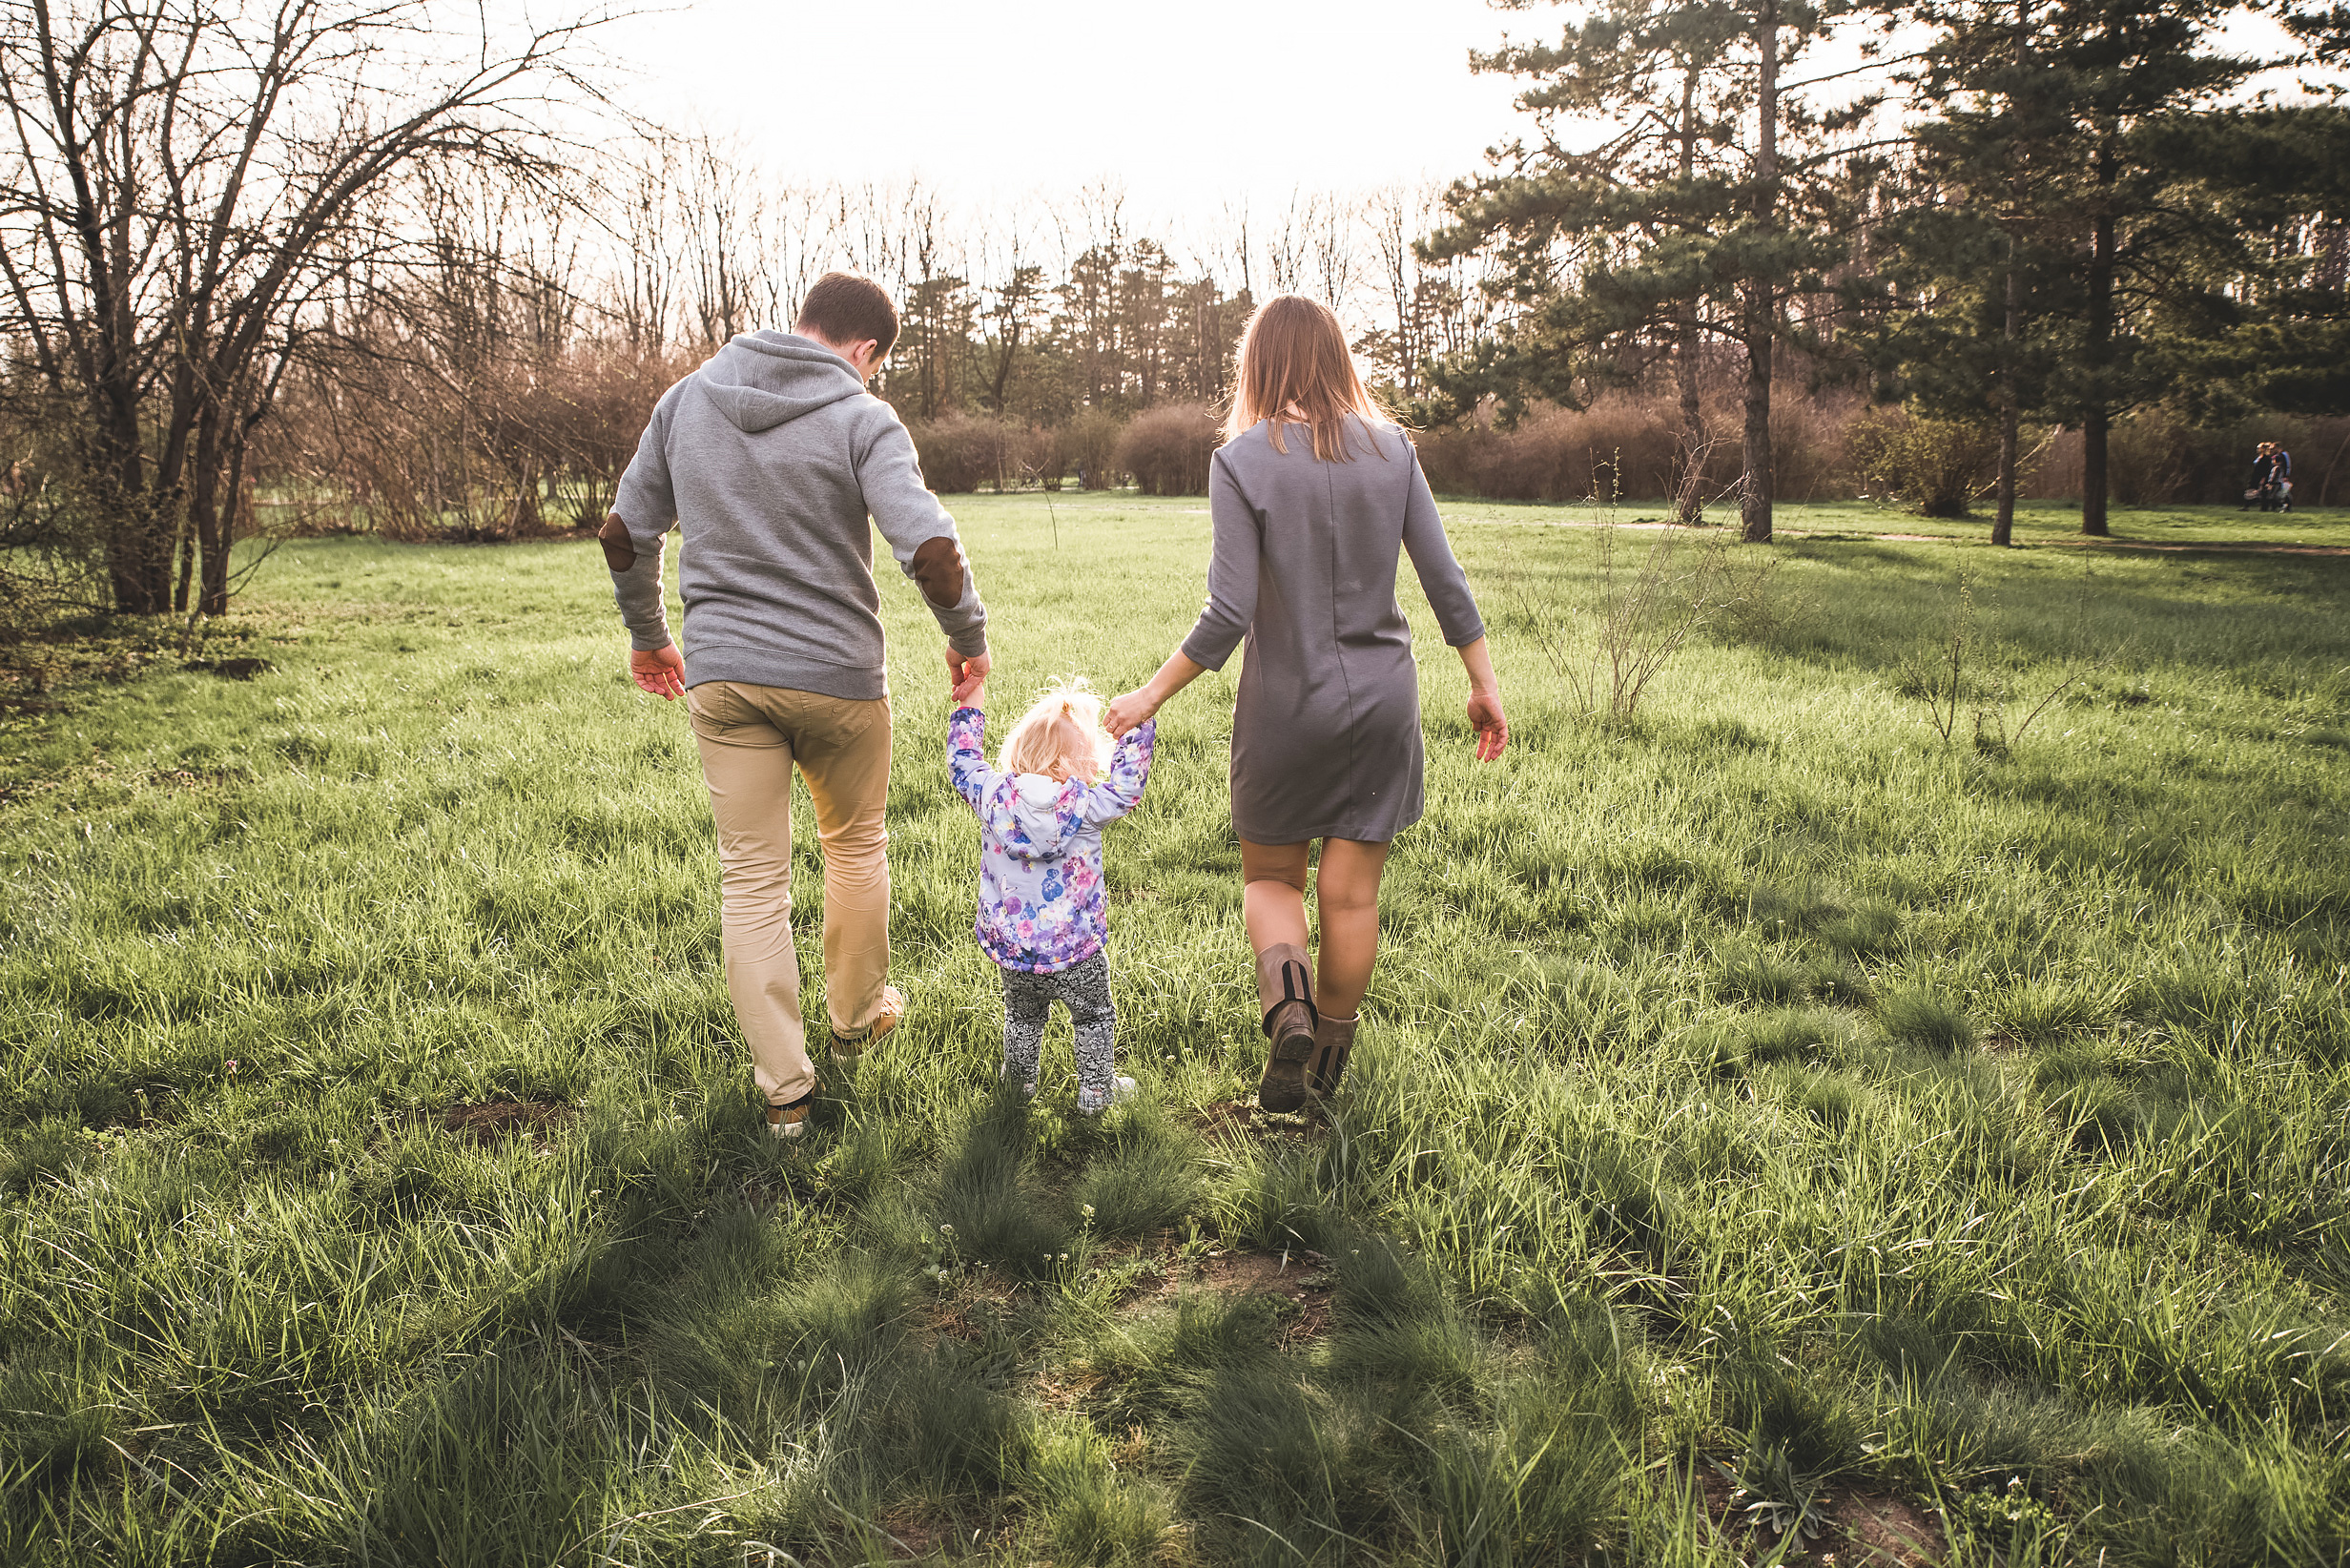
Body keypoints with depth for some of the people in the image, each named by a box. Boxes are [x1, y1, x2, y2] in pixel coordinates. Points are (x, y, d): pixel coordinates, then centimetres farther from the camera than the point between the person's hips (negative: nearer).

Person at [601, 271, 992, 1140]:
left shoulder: (686, 400, 5)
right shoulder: (861, 419, -9)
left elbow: (624, 534, 11)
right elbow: (932, 550, -21)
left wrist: (647, 635, 25)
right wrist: (968, 637, -4)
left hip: (721, 676, 3)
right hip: (836, 675, -3)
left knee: (751, 879, 8)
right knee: (856, 844, 21)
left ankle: (783, 1089, 11)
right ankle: (857, 1013, 38)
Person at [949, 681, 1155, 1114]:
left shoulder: (994, 794, -10)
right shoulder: (1084, 805, -19)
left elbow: (963, 761, 7)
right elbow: (1127, 784, -7)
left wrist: (972, 704, 16)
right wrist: (1140, 723, -2)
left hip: (1008, 945, 4)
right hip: (1074, 949, -4)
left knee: (1022, 1016, 27)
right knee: (1094, 1017, 19)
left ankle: (1017, 1083, 41)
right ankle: (1096, 1091, 27)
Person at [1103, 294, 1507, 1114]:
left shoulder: (1242, 460, -10)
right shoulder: (1391, 447, 1)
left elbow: (1229, 613, -15)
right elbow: (1446, 580, 0)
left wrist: (1152, 694, -5)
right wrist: (1485, 684, 10)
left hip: (1287, 703, -3)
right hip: (1381, 699, 3)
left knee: (1271, 876, 16)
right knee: (1351, 892, 13)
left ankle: (1287, 1000, -10)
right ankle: (1328, 1058, 25)